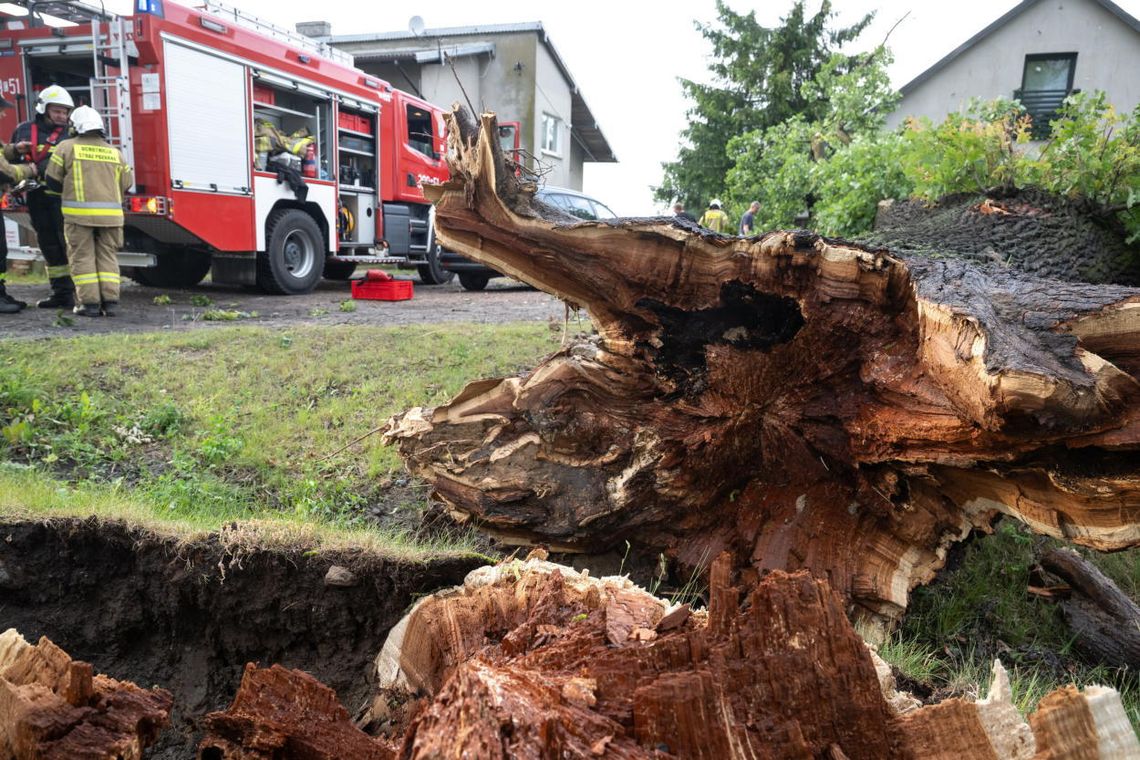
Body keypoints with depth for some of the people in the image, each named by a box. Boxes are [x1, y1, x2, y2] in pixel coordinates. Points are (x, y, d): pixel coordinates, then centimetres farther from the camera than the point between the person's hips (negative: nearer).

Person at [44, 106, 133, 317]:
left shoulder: (66, 147, 3)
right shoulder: (114, 152, 12)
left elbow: (53, 181, 4)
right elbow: (126, 184, 13)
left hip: (79, 213, -3)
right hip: (110, 213, 3)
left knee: (82, 256, 4)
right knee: (108, 255, 9)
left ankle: (89, 302, 1)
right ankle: (110, 301, 3)